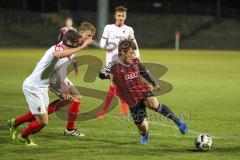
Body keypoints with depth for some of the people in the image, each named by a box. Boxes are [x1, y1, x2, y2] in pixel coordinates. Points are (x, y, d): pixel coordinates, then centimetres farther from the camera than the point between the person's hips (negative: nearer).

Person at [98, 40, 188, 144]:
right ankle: (144, 135, 38)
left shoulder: (135, 62, 0)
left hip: (143, 91, 2)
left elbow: (144, 72, 19)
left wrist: (154, 83, 30)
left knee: (153, 104, -33)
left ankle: (178, 121, -19)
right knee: (143, 127, -2)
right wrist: (106, 75, -54)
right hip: (132, 101, -2)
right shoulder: (115, 66, -14)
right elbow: (102, 74, -30)